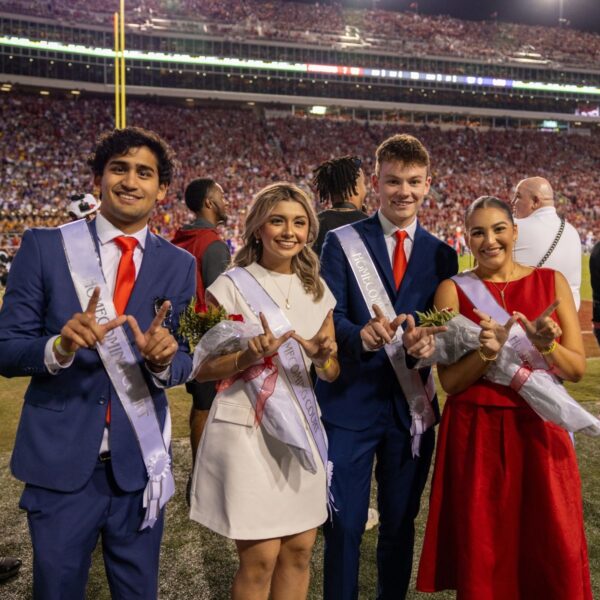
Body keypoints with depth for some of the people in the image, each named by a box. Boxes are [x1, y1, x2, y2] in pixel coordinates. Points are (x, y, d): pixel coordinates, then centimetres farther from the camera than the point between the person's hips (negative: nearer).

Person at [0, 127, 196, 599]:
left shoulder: (179, 265, 0)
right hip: (60, 459, -1)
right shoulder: (44, 246, -5)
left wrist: (163, 358, -22)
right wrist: (60, 346, -26)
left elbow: (183, 362, 1)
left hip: (139, 462, 2)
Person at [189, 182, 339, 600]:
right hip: (247, 428, -5)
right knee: (261, 558, 1)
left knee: (300, 550, 12)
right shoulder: (231, 286, -7)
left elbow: (332, 374, 11)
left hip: (301, 427, 5)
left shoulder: (317, 290, 7)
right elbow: (203, 369, -6)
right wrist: (251, 356, -22)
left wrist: (322, 355, -12)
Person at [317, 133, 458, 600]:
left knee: (400, 523, 17)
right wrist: (360, 334, -32)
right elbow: (329, 316, -11)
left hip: (412, 404, 3)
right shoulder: (342, 242, -2)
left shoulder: (442, 254, 7)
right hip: (350, 402, -3)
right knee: (344, 523, 5)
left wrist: (429, 339, -21)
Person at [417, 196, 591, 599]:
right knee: (483, 553, 7)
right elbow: (450, 381, -5)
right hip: (476, 434, -1)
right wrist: (487, 351, -23)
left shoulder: (551, 281, 4)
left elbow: (578, 369, 0)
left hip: (541, 430, 2)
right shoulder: (453, 290, -1)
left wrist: (546, 345, -19)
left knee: (554, 554, 4)